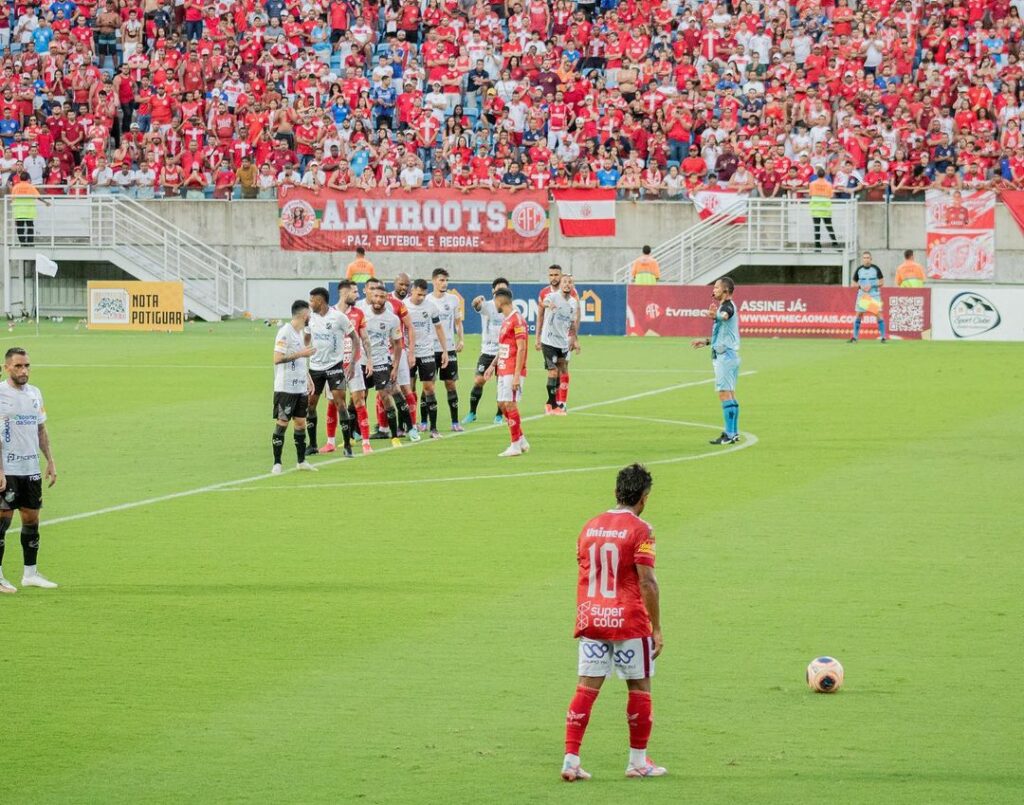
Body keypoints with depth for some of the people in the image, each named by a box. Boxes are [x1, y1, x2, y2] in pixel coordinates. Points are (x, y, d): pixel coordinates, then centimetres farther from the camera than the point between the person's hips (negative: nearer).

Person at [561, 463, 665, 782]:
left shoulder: (590, 527, 8)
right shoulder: (639, 529, -10)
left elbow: (583, 576, 13)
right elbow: (647, 583, -14)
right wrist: (657, 629, -9)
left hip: (590, 620, 5)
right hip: (629, 622, -5)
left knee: (586, 689, 3)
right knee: (639, 688, 9)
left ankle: (570, 760, -4)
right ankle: (638, 761, 15)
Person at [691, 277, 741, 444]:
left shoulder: (728, 306, -14)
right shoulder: (726, 306, 19)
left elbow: (725, 315, -42)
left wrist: (716, 315, -64)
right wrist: (707, 342, 38)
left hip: (725, 356, -11)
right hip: (730, 355, 11)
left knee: (725, 394, -11)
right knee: (730, 395, 14)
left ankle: (729, 434, -13)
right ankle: (733, 432, 19)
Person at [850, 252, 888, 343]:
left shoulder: (875, 269, -1)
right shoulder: (859, 269, 5)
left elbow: (881, 282, 1)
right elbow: (854, 283, 12)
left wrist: (871, 286, -14)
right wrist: (860, 286, -9)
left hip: (874, 295, -2)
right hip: (862, 295, 2)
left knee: (878, 314, -9)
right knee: (858, 315, 0)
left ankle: (883, 337, -5)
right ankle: (854, 337, 8)